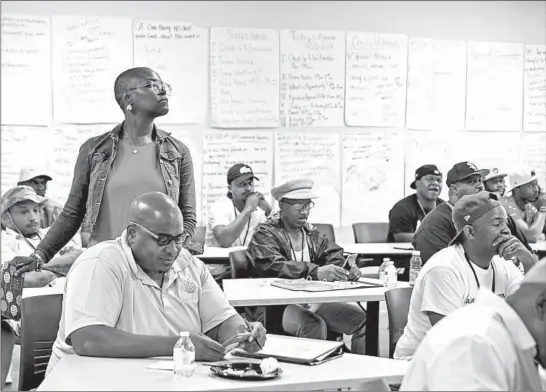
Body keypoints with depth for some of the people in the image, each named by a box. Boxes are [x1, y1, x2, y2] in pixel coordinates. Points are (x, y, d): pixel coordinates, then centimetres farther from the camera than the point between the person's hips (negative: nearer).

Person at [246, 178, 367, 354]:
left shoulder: (312, 235, 20)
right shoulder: (265, 234, -1)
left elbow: (336, 257, 9)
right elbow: (273, 266, -19)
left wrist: (348, 268, -16)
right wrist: (315, 272, -33)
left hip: (316, 301, 6)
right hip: (281, 305, -6)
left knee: (362, 319, -12)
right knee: (315, 325, -33)